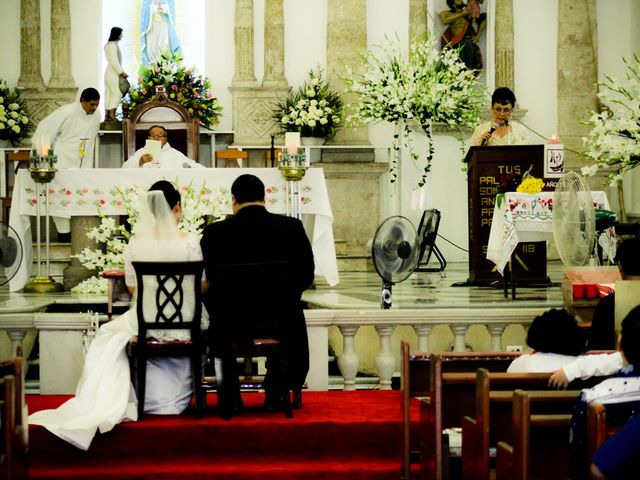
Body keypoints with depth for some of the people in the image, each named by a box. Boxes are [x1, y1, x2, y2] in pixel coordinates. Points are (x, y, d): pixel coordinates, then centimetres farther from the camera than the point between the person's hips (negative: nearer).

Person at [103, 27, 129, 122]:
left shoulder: (109, 45, 17)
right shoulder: (112, 45, -14)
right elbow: (114, 61, -19)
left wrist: (122, 71, 15)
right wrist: (121, 72, -14)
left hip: (110, 74, 10)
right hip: (113, 74, -10)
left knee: (109, 94, 7)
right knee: (117, 93, -11)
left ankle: (107, 115, 7)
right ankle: (111, 115, -15)